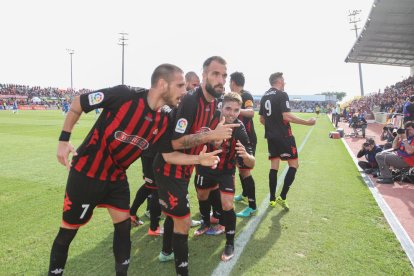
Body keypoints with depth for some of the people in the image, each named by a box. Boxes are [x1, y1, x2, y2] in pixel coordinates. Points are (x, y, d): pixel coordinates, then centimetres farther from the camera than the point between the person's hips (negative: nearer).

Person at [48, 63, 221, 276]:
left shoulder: (163, 121, -8)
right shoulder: (122, 95, -25)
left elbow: (168, 155, 1)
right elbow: (78, 103, -13)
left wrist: (198, 159, -11)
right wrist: (64, 139, -14)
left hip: (117, 177, 5)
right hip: (86, 172, -5)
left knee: (124, 226, 7)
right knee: (68, 230, 9)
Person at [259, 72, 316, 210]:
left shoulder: (264, 96, 12)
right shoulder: (282, 95, -10)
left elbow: (262, 119, 15)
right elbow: (287, 116, -19)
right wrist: (307, 122, -12)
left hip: (271, 136, 7)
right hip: (284, 136, -7)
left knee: (274, 166, 11)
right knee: (294, 164, 2)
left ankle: (272, 199, 13)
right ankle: (282, 197, -4)